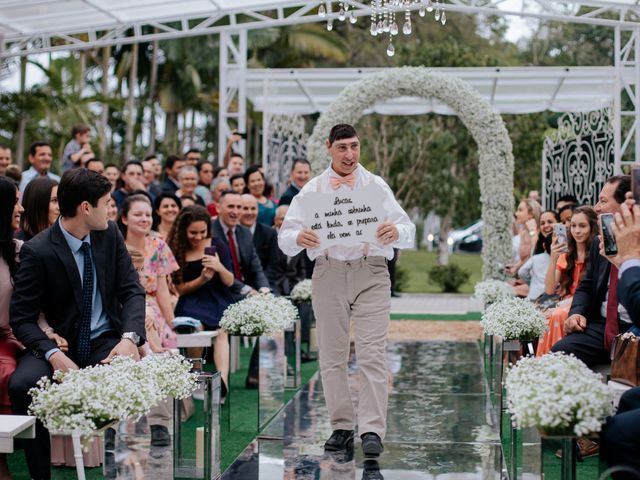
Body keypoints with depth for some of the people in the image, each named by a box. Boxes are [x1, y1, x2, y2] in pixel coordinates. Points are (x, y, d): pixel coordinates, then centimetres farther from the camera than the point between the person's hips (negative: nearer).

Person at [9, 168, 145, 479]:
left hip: (105, 342, 2)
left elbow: (132, 290, 0)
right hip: (58, 342, -2)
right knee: (21, 384, -32)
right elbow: (21, 319, -11)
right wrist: (53, 354, -29)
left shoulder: (110, 234, 0)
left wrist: (130, 337, -20)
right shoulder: (37, 251, -13)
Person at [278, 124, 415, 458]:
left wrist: (396, 232, -22)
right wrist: (298, 238, -22)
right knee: (331, 355, 6)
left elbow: (408, 230, 2)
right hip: (329, 272, 2)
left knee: (372, 354, -9)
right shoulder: (312, 189, 10)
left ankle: (372, 431, -9)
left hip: (370, 272, -1)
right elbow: (285, 237, 2)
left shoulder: (376, 186, 10)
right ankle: (342, 427, 16)